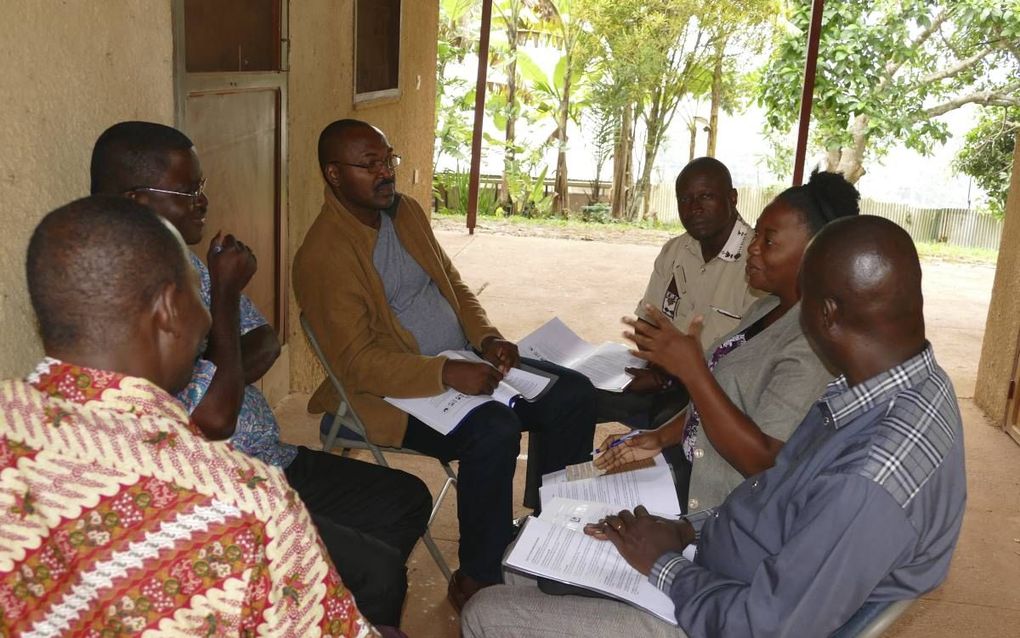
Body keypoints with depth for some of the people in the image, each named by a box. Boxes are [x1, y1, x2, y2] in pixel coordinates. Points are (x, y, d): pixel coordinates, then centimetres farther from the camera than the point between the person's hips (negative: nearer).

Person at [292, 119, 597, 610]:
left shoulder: (407, 210, 9)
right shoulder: (322, 255, -16)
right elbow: (357, 363, -22)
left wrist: (487, 338, -3)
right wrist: (447, 373, -31)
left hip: (463, 363, 8)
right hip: (394, 391, -8)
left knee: (575, 394, -3)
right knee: (495, 430, -32)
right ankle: (478, 578, -11)